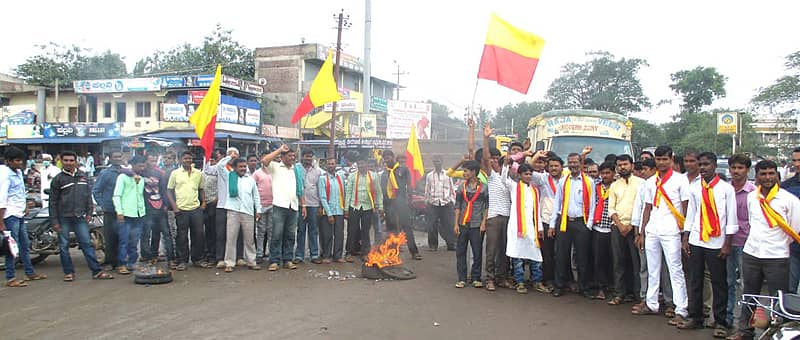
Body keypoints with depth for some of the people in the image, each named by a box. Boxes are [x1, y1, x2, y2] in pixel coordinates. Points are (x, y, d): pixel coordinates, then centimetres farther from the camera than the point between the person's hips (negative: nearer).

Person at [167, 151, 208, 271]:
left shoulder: (198, 173, 9)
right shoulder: (175, 173, 2)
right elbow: (169, 190, 4)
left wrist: (203, 202, 5)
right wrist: (174, 206, -6)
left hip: (196, 208, 2)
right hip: (181, 209, -2)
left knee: (199, 234, 4)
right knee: (182, 236, 3)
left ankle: (198, 259, 16)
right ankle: (182, 261, 12)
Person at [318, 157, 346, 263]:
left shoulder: (340, 178, 10)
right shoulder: (322, 178, -1)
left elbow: (343, 195, 10)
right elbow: (322, 197, -6)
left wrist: (345, 210, 2)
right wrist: (329, 214, -10)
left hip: (339, 211, 3)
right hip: (327, 212, -3)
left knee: (339, 234, 3)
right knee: (327, 235, 1)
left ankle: (338, 256, 12)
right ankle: (326, 256, 12)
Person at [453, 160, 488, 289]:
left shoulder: (483, 188, 1)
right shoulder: (462, 187, 9)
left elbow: (487, 207, 1)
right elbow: (458, 206, 9)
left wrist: (483, 223, -7)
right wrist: (456, 223, 3)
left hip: (477, 225, -3)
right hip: (463, 224, 3)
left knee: (477, 253, 2)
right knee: (460, 252, 2)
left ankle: (476, 278, 14)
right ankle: (462, 279, 9)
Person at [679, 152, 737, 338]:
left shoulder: (726, 188, -3)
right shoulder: (695, 190, 9)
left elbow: (731, 218, -3)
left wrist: (727, 244, -7)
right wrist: (685, 239, 7)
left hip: (716, 244, -4)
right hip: (696, 242, 4)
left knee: (719, 283, 4)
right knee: (694, 281, 8)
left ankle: (720, 323, 14)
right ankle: (695, 318, 18)